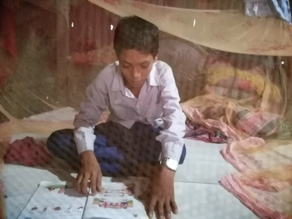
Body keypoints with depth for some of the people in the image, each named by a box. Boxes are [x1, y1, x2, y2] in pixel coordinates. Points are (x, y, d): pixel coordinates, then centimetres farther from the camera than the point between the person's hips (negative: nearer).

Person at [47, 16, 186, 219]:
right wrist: (87, 156, -39)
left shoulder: (163, 73, -24)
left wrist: (167, 168, -51)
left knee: (179, 151, -36)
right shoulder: (107, 76, -20)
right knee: (56, 140, -21)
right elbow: (86, 117, -18)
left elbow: (175, 119, -35)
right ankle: (136, 167, -25)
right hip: (117, 133, 2)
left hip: (150, 135, -2)